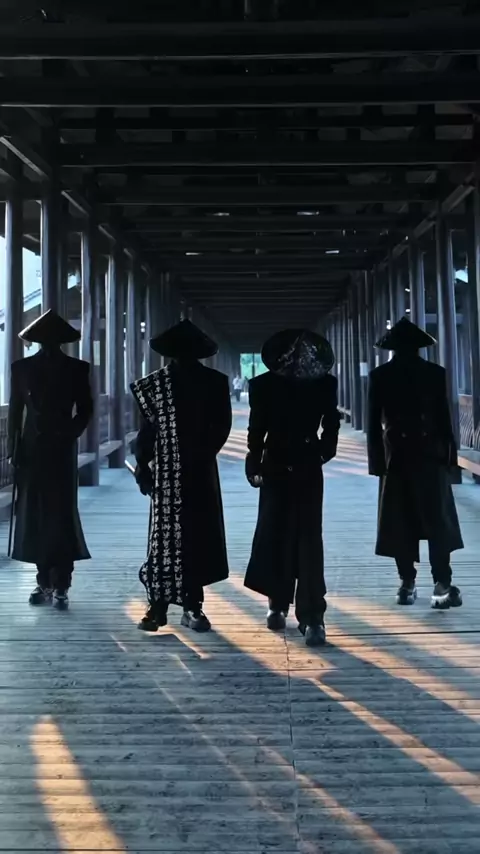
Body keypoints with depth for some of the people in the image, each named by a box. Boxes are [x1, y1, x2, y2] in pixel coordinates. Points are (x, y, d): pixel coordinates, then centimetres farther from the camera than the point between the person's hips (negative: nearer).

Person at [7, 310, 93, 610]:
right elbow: (15, 411, 6)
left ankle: (61, 585, -2)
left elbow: (85, 410, 4)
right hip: (31, 450, 2)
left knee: (61, 516, -4)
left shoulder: (76, 369, 2)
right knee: (35, 517, 3)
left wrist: (68, 436, -10)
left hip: (61, 450, -2)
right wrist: (14, 449, -1)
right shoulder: (22, 367, 5)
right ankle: (45, 582, 12)